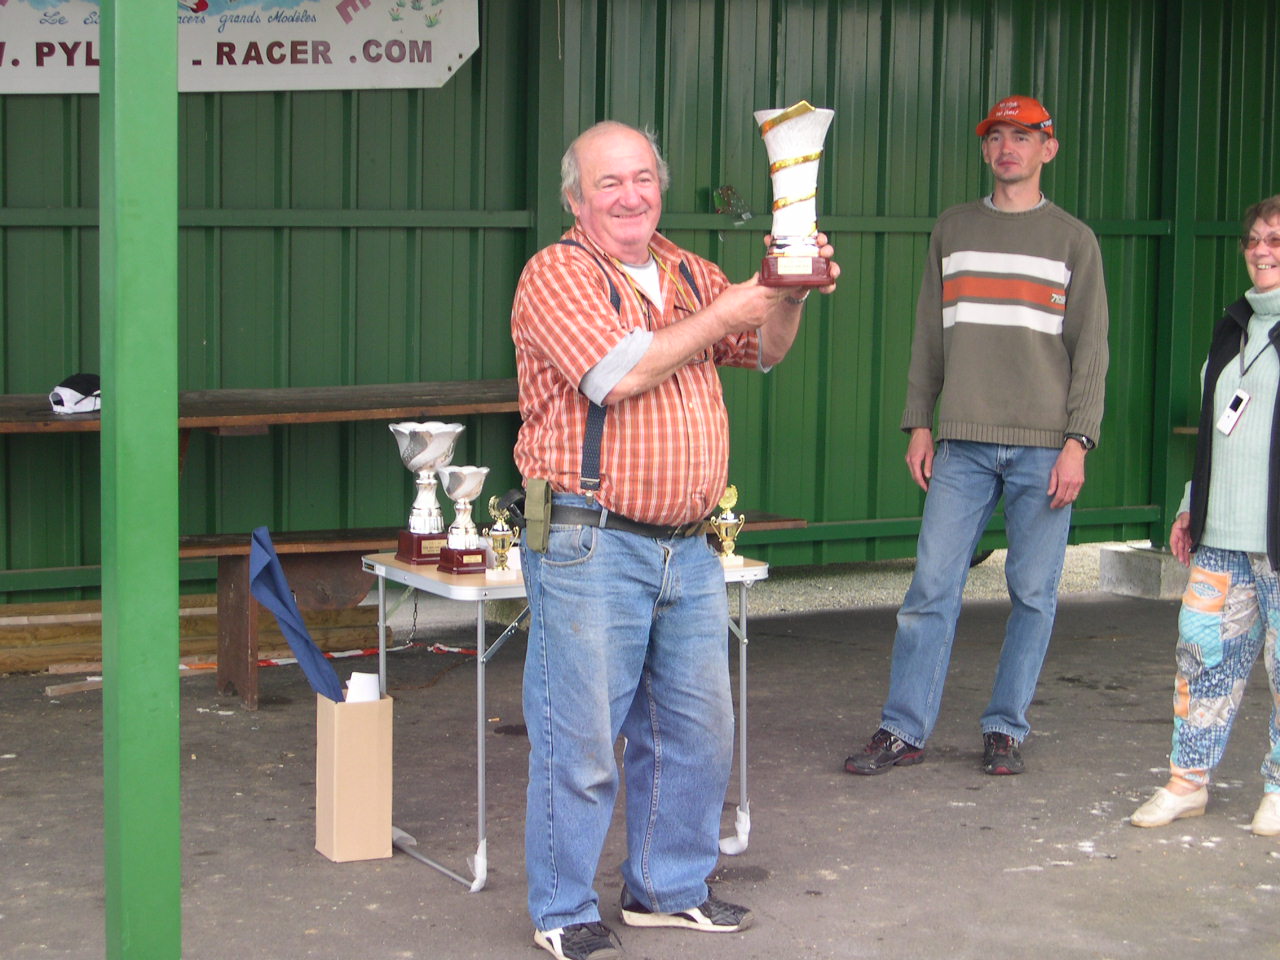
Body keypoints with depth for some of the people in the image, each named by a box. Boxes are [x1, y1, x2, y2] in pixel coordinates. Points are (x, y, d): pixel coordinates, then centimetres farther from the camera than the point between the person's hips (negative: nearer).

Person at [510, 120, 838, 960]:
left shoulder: (687, 273, 14)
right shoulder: (558, 274, -7)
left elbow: (764, 350, 22)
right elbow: (619, 373, -19)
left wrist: (789, 295, 1)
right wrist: (722, 314, -11)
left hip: (690, 546, 7)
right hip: (590, 545, -7)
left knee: (697, 727, 14)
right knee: (581, 739, -1)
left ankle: (669, 889, 30)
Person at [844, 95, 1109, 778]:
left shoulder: (1073, 240, 6)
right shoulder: (952, 230, 13)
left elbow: (1090, 350, 2)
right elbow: (929, 335, 14)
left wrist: (1077, 442, -7)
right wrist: (918, 425, 7)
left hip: (1043, 450, -1)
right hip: (962, 446, 2)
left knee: (1033, 594, 2)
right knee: (932, 588, -2)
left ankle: (1005, 729, 12)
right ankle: (903, 730, 4)